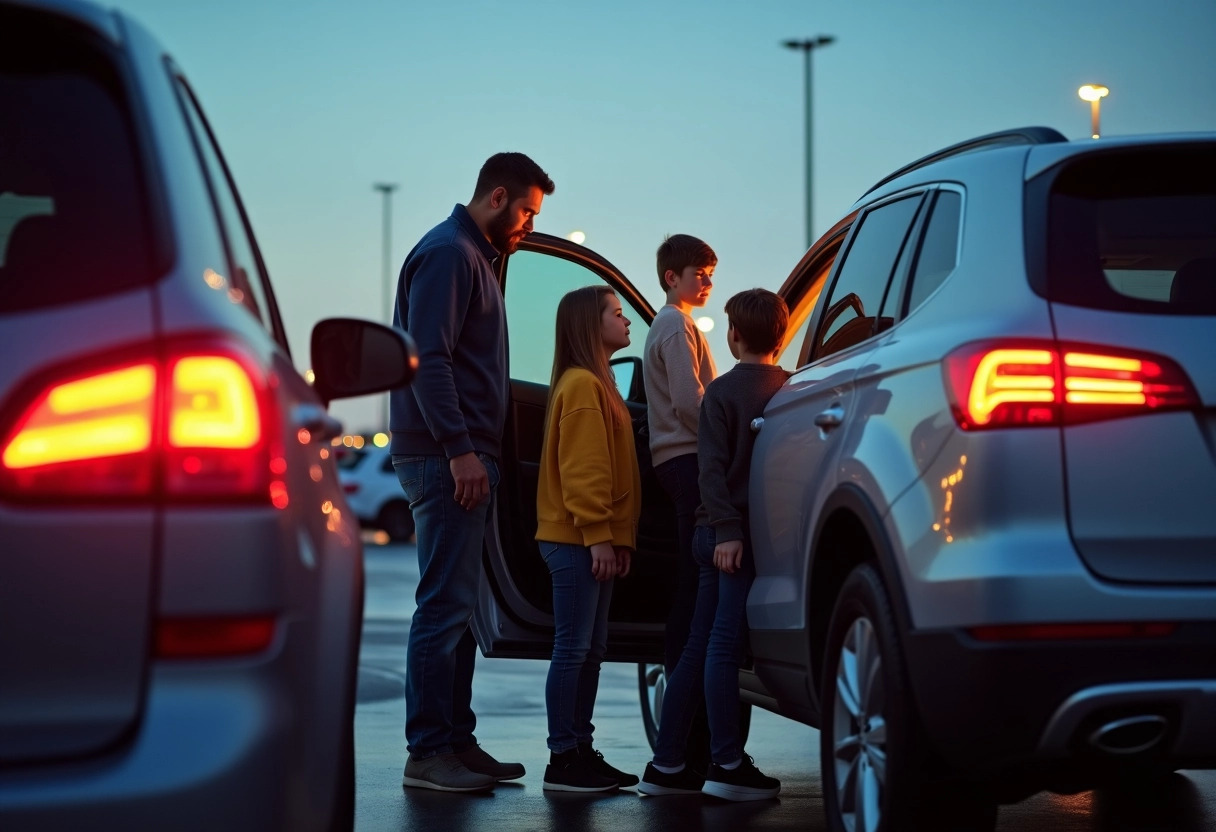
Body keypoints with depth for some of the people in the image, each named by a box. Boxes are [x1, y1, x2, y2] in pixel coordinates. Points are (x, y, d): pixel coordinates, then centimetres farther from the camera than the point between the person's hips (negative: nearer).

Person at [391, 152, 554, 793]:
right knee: (446, 604, -10)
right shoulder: (447, 254, -10)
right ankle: (428, 753, -8)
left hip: (462, 458, 11)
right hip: (445, 458, -11)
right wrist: (459, 449, -23)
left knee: (457, 604, 12)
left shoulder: (474, 257, 22)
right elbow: (427, 358, -20)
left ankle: (456, 741, 17)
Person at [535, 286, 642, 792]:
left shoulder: (599, 384, 20)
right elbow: (580, 469, -18)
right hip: (577, 541, -10)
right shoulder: (581, 385, -12)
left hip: (596, 541, 10)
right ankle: (562, 761, -4)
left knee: (590, 650, 11)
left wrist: (618, 537, 15)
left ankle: (582, 751, 16)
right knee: (573, 648, -7)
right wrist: (597, 535, -20)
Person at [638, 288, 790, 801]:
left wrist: (724, 529, -13)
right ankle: (727, 766, -8)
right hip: (763, 532, -1)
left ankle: (667, 765, 11)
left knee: (698, 648, 8)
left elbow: (713, 466, -9)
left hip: (724, 533, 1)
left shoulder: (721, 392, 1)